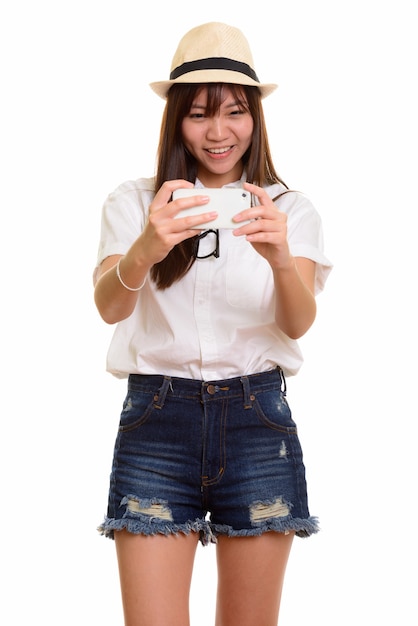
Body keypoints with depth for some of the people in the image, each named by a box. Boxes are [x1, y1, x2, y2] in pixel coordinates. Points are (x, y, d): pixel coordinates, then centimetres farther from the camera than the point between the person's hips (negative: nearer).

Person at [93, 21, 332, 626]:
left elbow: (299, 322, -8)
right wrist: (143, 252, -35)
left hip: (258, 421, 1)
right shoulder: (134, 202, 4)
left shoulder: (291, 209, 7)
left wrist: (280, 256, -31)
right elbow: (109, 306, -12)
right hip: (157, 418, -1)